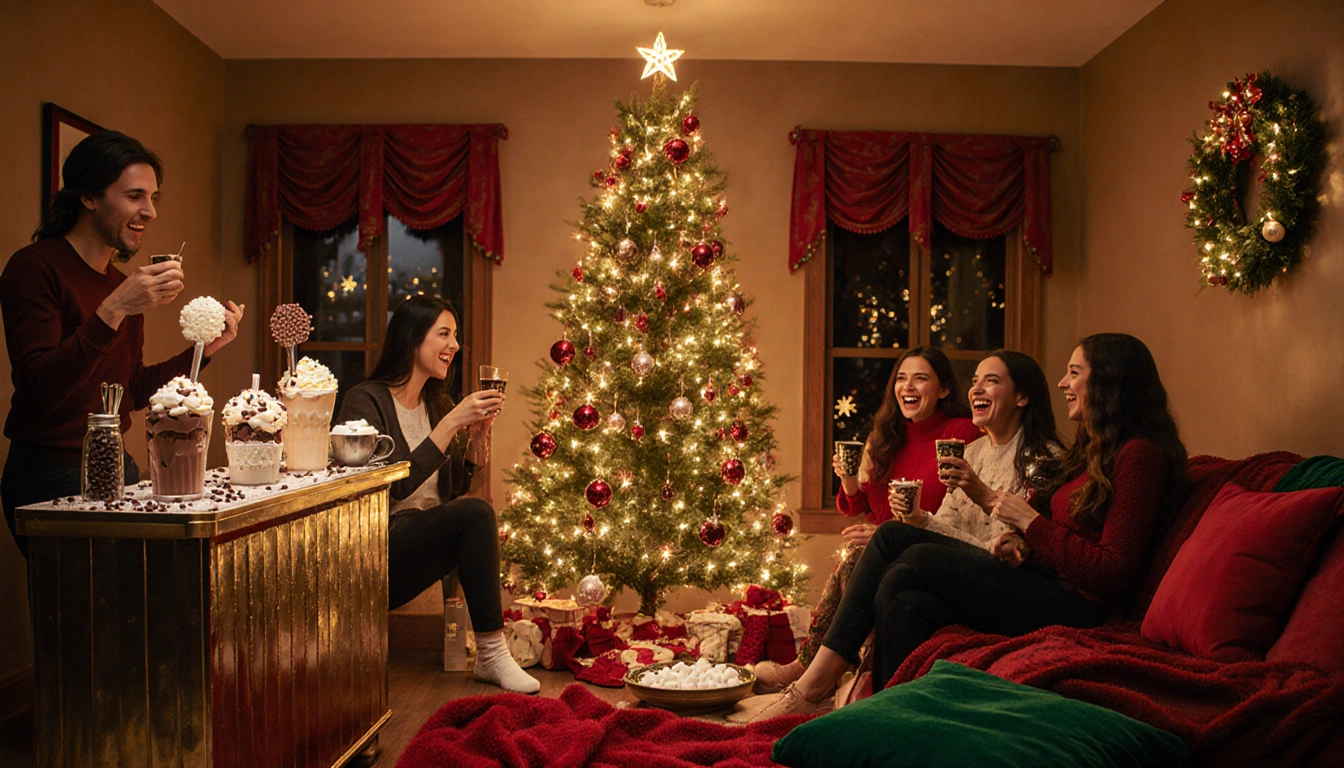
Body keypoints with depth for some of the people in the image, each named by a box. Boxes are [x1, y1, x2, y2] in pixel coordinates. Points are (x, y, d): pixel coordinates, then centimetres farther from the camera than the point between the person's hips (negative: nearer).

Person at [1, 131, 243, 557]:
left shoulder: (122, 282, 14)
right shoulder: (35, 267, -10)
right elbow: (40, 389, -21)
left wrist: (203, 349, 6)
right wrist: (113, 310, -28)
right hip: (51, 476, -7)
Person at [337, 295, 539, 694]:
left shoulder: (438, 403, 13)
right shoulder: (366, 400, -8)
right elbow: (393, 486, -21)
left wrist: (479, 433, -2)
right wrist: (451, 423, -22)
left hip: (429, 543, 7)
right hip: (379, 551, -7)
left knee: (475, 514, -24)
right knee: (474, 513, -29)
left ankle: (492, 652, -17)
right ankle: (491, 654, -23)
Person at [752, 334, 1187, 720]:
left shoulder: (1139, 454, -9)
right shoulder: (1093, 448, 21)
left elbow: (1113, 571, -17)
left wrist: (1029, 522, -13)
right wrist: (1021, 544, -2)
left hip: (1074, 606, -9)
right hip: (1043, 583, 9)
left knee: (918, 560, -17)